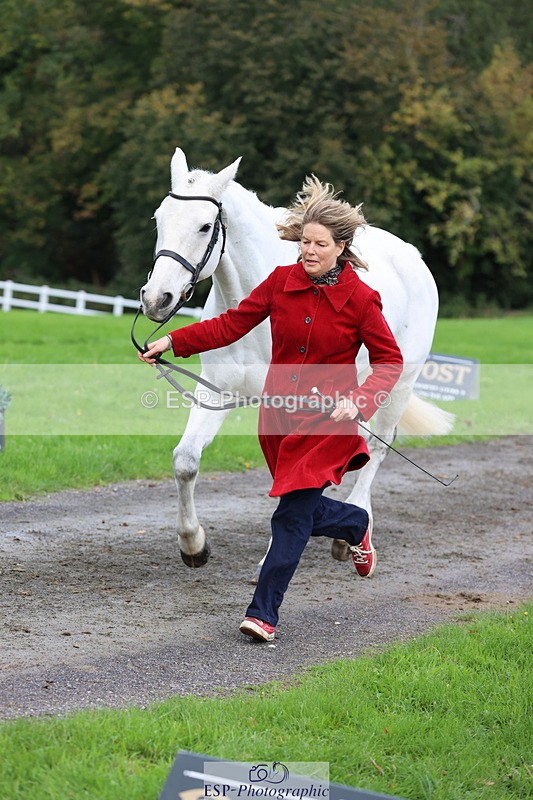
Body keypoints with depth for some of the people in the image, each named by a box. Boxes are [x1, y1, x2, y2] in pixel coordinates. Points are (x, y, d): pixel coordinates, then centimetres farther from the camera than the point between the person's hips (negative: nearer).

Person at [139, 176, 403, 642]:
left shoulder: (360, 299, -9)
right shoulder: (281, 282, 0)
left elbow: (390, 361, -4)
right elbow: (231, 324, 2)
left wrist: (359, 401, -19)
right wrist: (173, 342, -7)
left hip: (328, 419, -5)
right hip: (280, 413, 5)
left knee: (293, 514, -11)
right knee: (303, 509, 15)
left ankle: (264, 613, -7)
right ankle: (357, 525, 47)